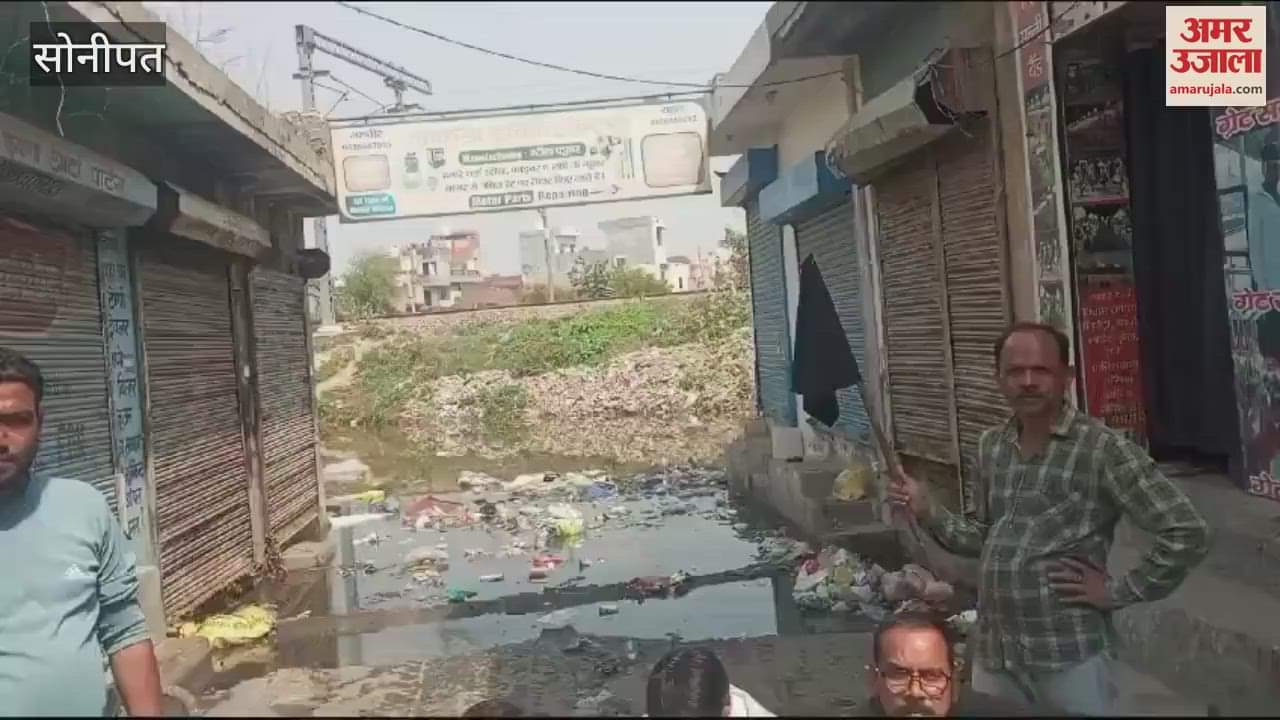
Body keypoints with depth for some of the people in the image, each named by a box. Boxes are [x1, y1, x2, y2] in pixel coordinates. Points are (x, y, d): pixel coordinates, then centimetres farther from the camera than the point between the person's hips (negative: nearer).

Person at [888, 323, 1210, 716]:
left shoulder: (1102, 448, -13)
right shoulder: (990, 447, 6)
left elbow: (1188, 534, -13)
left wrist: (1118, 592, -12)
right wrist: (928, 512, 2)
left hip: (1069, 656, -5)